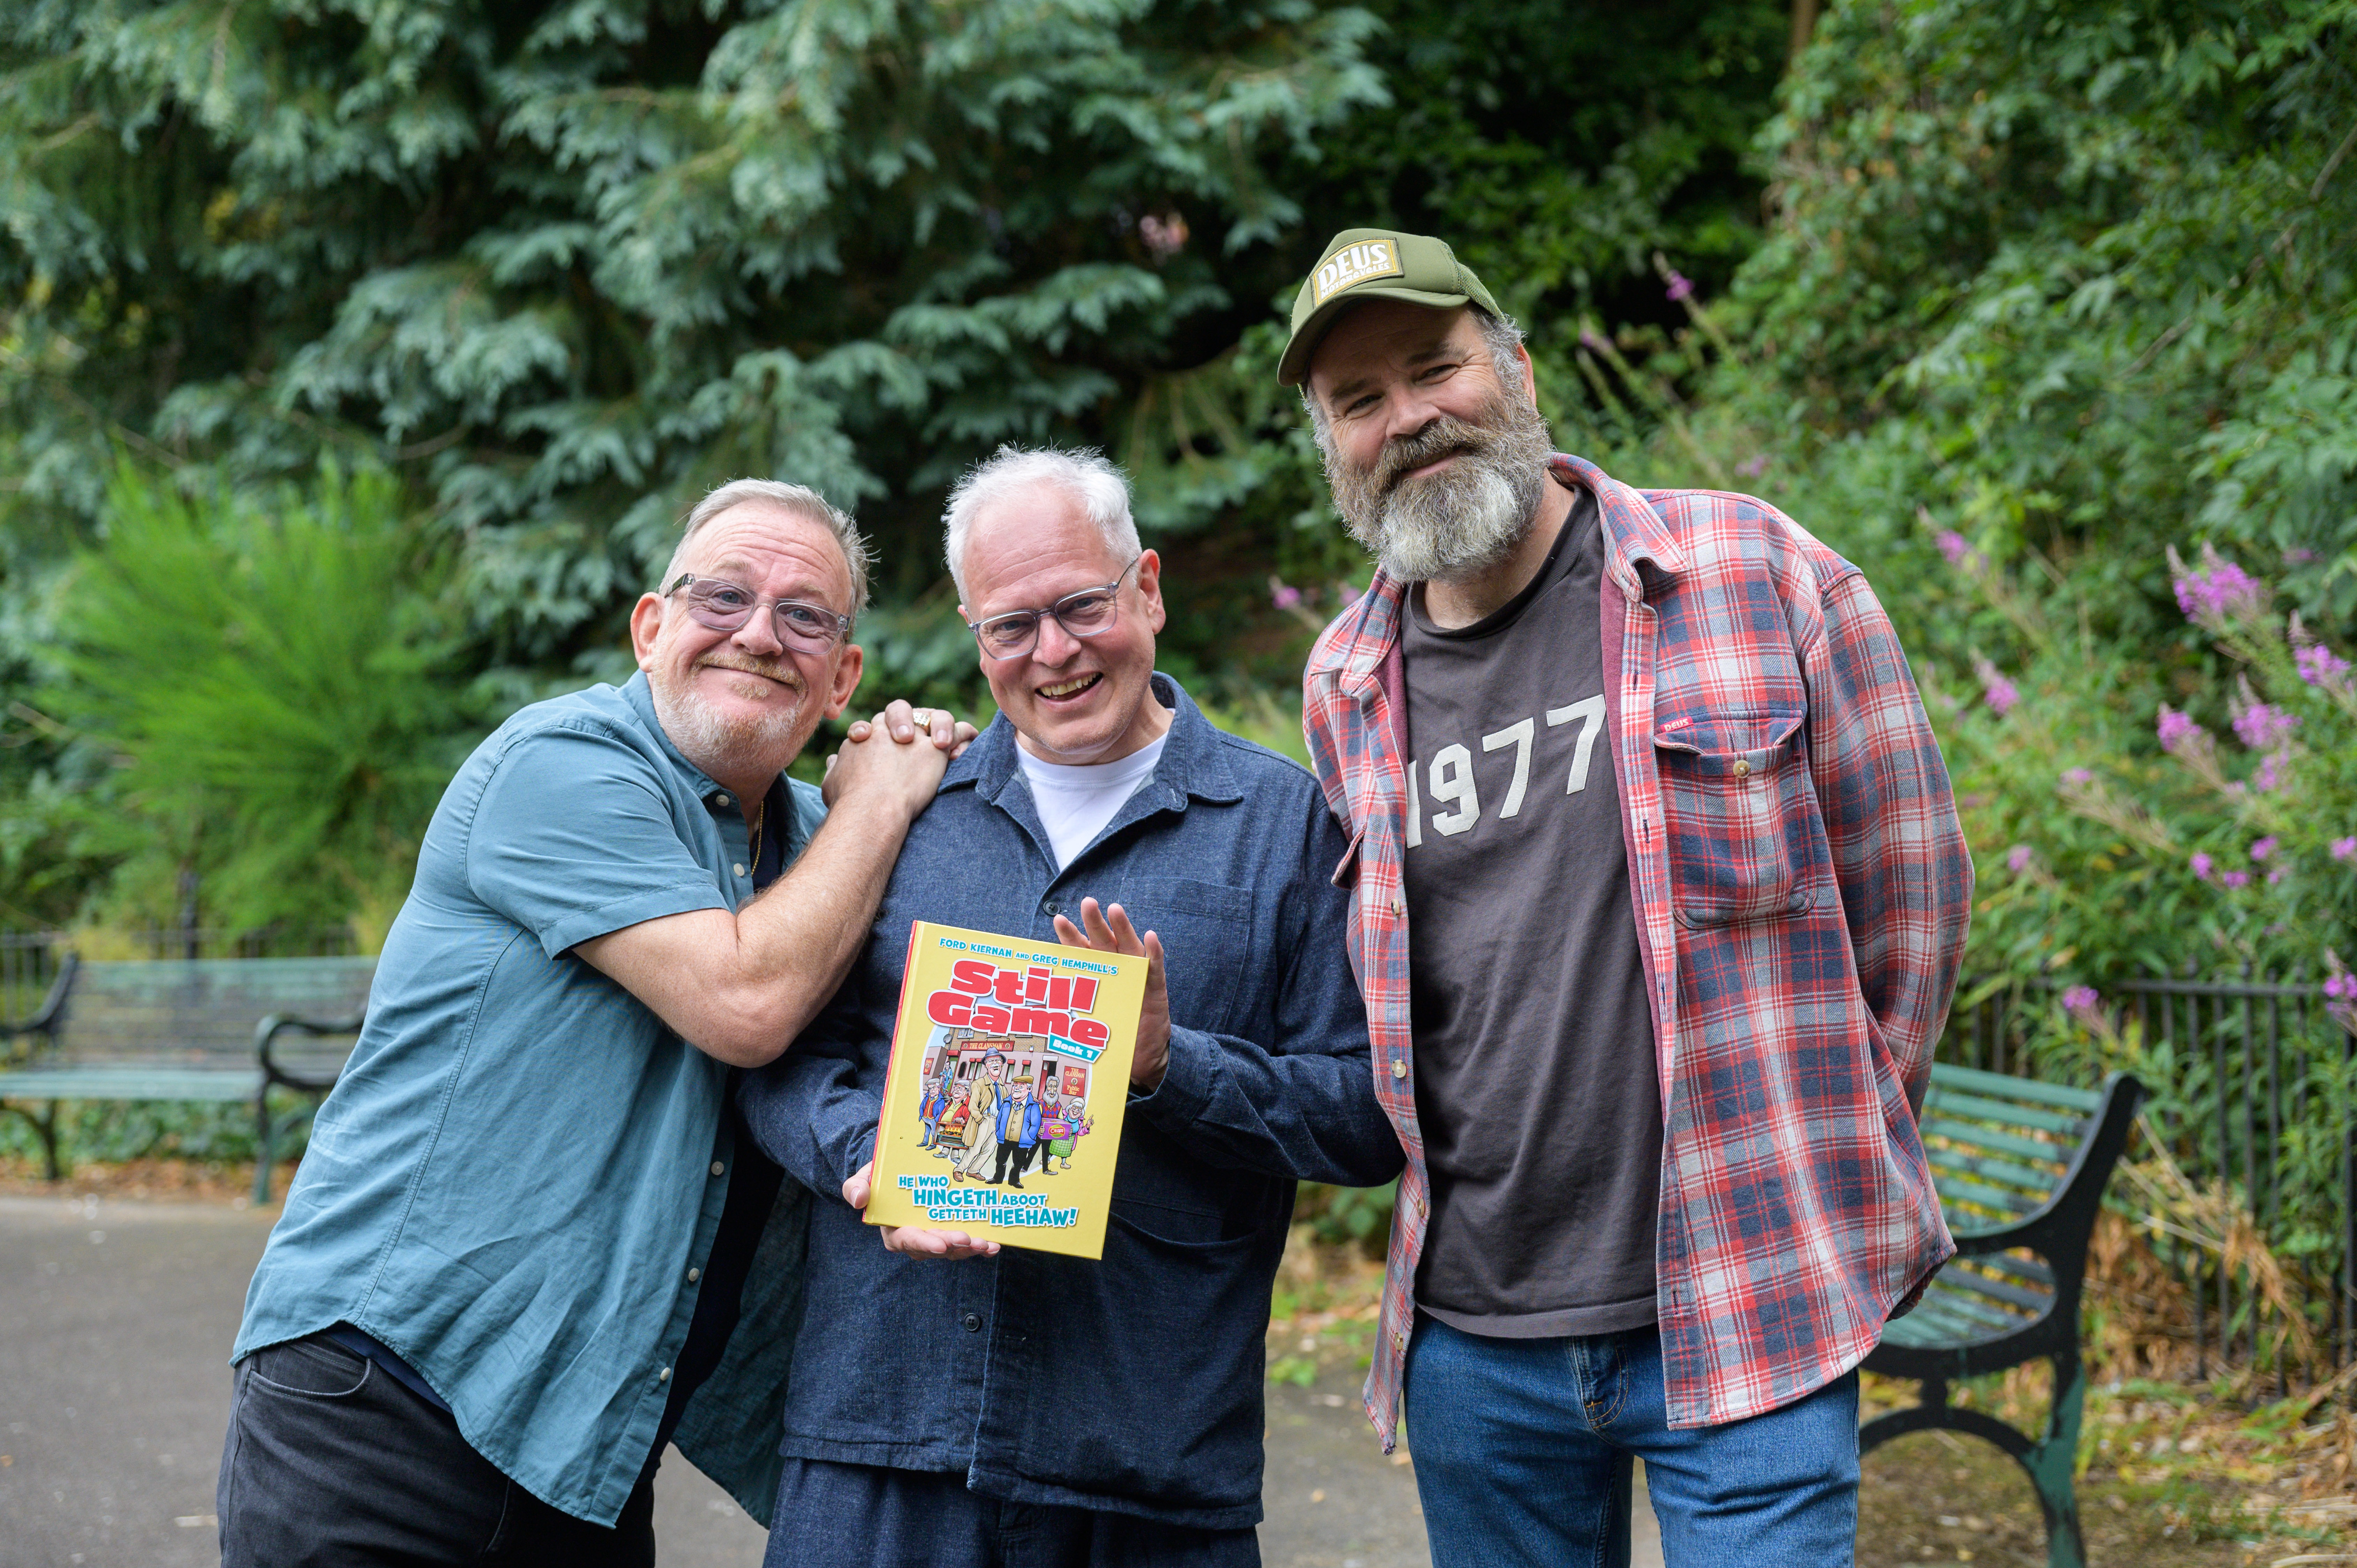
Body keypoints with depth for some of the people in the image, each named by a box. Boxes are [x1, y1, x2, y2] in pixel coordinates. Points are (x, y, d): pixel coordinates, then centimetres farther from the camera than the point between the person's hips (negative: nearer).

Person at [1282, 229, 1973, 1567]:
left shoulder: (1757, 575, -6)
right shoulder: (1346, 689, 7)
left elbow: (1910, 891, 0)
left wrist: (1824, 1152, 4)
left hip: (1747, 1317, -4)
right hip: (1471, 1332, 4)